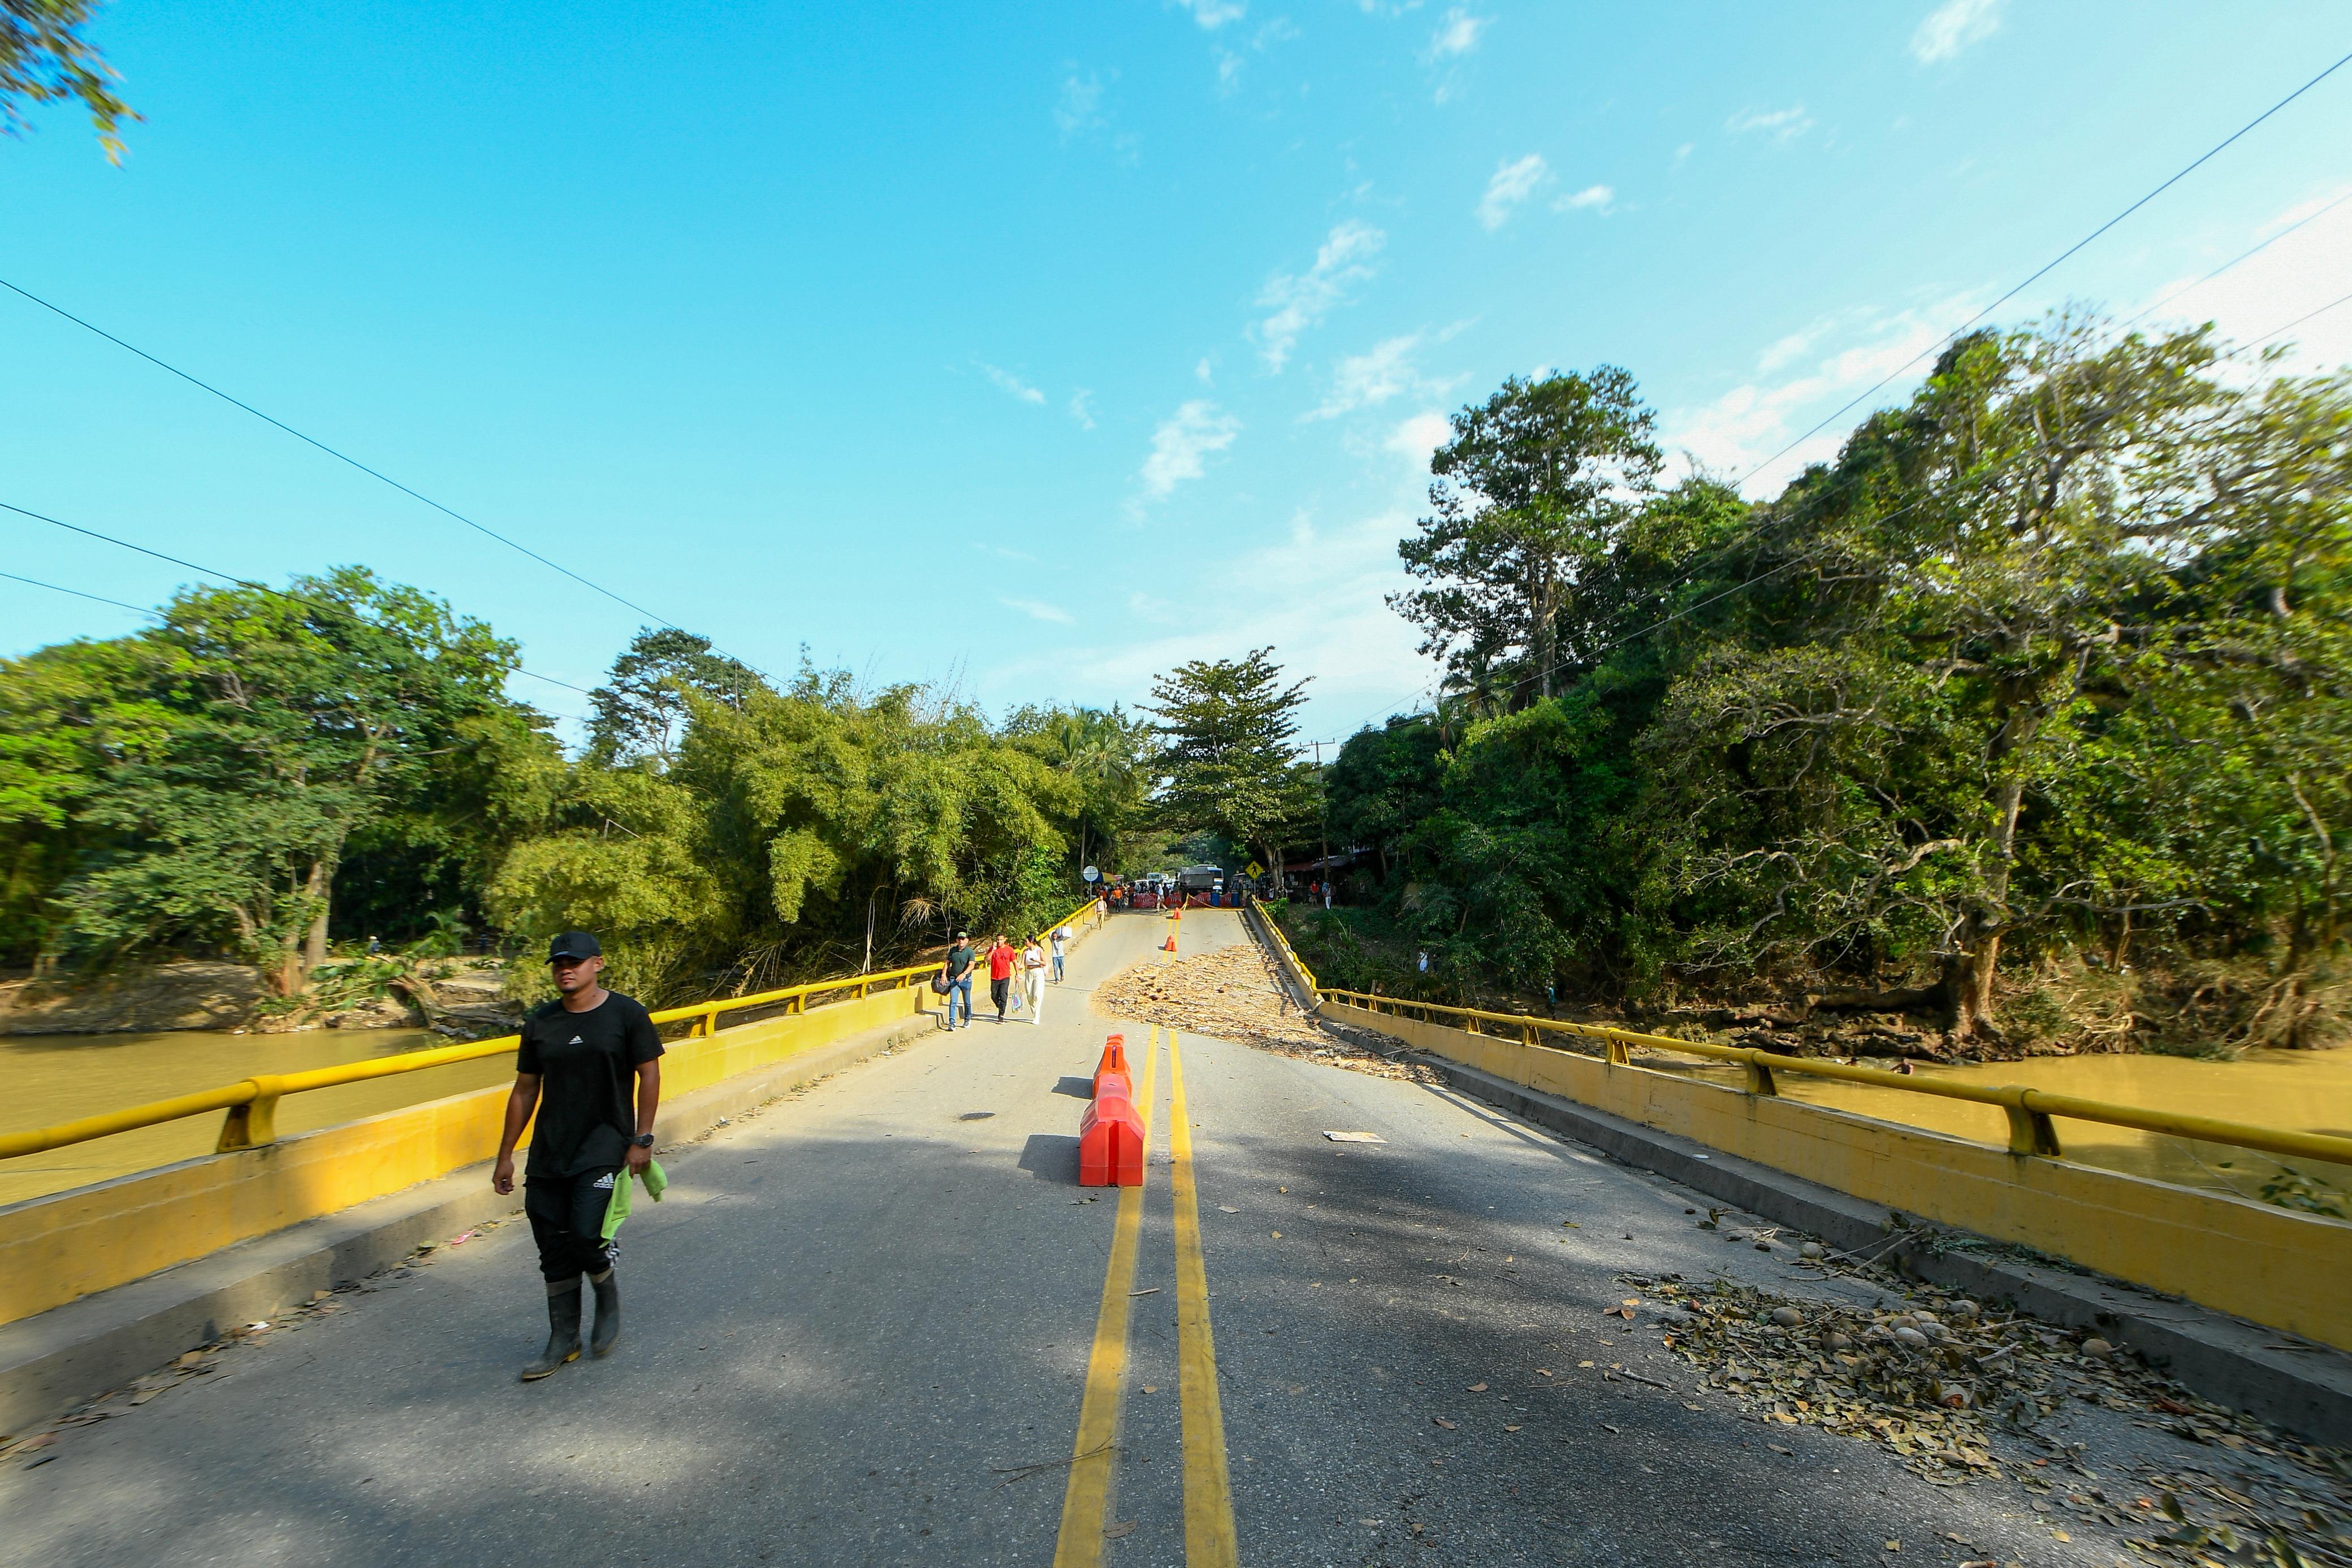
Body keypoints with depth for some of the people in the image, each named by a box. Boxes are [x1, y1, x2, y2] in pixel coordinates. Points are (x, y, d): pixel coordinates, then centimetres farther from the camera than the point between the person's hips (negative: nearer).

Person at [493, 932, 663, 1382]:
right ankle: (563, 1339, 26)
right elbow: (524, 1091, 12)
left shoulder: (627, 1014, -6)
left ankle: (608, 1295, 16)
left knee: (585, 1234, -16)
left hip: (604, 1144, -4)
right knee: (553, 1249, 9)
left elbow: (649, 1075, -5)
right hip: (549, 1150, 5)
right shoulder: (540, 1023, 6)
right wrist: (506, 1155, 12)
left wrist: (642, 1139, -10)